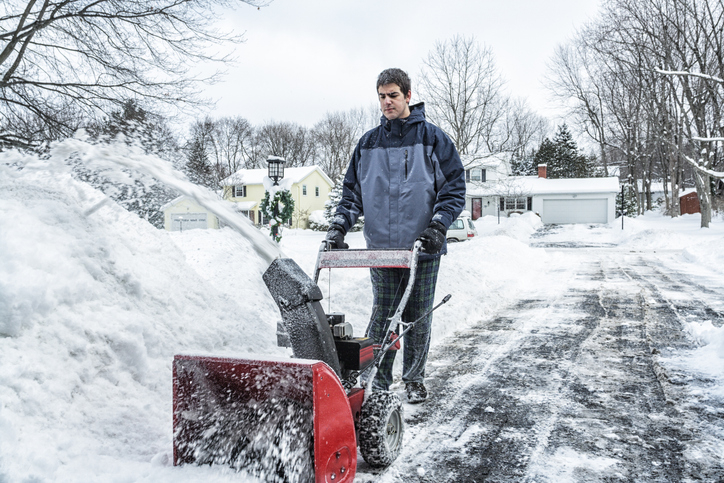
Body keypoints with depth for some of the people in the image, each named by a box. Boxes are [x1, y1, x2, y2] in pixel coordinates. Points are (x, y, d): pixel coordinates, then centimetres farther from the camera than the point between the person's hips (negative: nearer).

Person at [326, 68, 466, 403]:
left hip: (423, 247, -1)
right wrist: (340, 223, 0)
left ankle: (414, 380, 24)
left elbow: (454, 186, 1)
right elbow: (353, 190, 15)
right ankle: (377, 381, 14)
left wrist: (439, 224, -11)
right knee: (382, 315, 3)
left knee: (417, 318, 8)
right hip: (381, 247, 2)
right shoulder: (368, 143, 11)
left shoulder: (432, 138, 2)